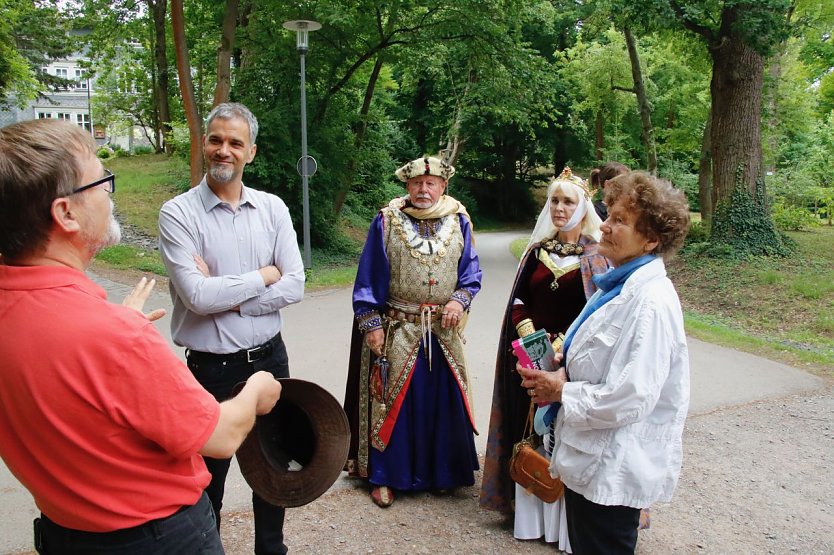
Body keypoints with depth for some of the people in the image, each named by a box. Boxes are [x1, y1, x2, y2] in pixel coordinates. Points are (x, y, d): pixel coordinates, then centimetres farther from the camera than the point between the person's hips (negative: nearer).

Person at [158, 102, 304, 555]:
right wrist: (264, 276, -10)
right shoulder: (178, 213, -9)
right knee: (209, 477, 12)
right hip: (212, 367, -4)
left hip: (269, 358, 4)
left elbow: (294, 287, -7)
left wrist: (225, 296, -15)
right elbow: (196, 296, -20)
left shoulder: (273, 209, 1)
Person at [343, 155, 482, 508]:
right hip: (398, 330, -2)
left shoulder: (458, 221, 4)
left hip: (444, 331, 3)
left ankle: (443, 472, 28)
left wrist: (459, 300, -11)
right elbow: (369, 278, -1)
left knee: (444, 402, 10)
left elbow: (471, 271, 8)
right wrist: (371, 324, -7)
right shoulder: (387, 221, -3)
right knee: (391, 402, 4)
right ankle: (384, 476, 20)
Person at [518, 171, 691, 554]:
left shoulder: (650, 303, -25)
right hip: (595, 458, 9)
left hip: (614, 469, -9)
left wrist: (562, 391, -16)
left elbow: (631, 398, -29)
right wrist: (564, 370, -2)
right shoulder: (619, 284, 5)